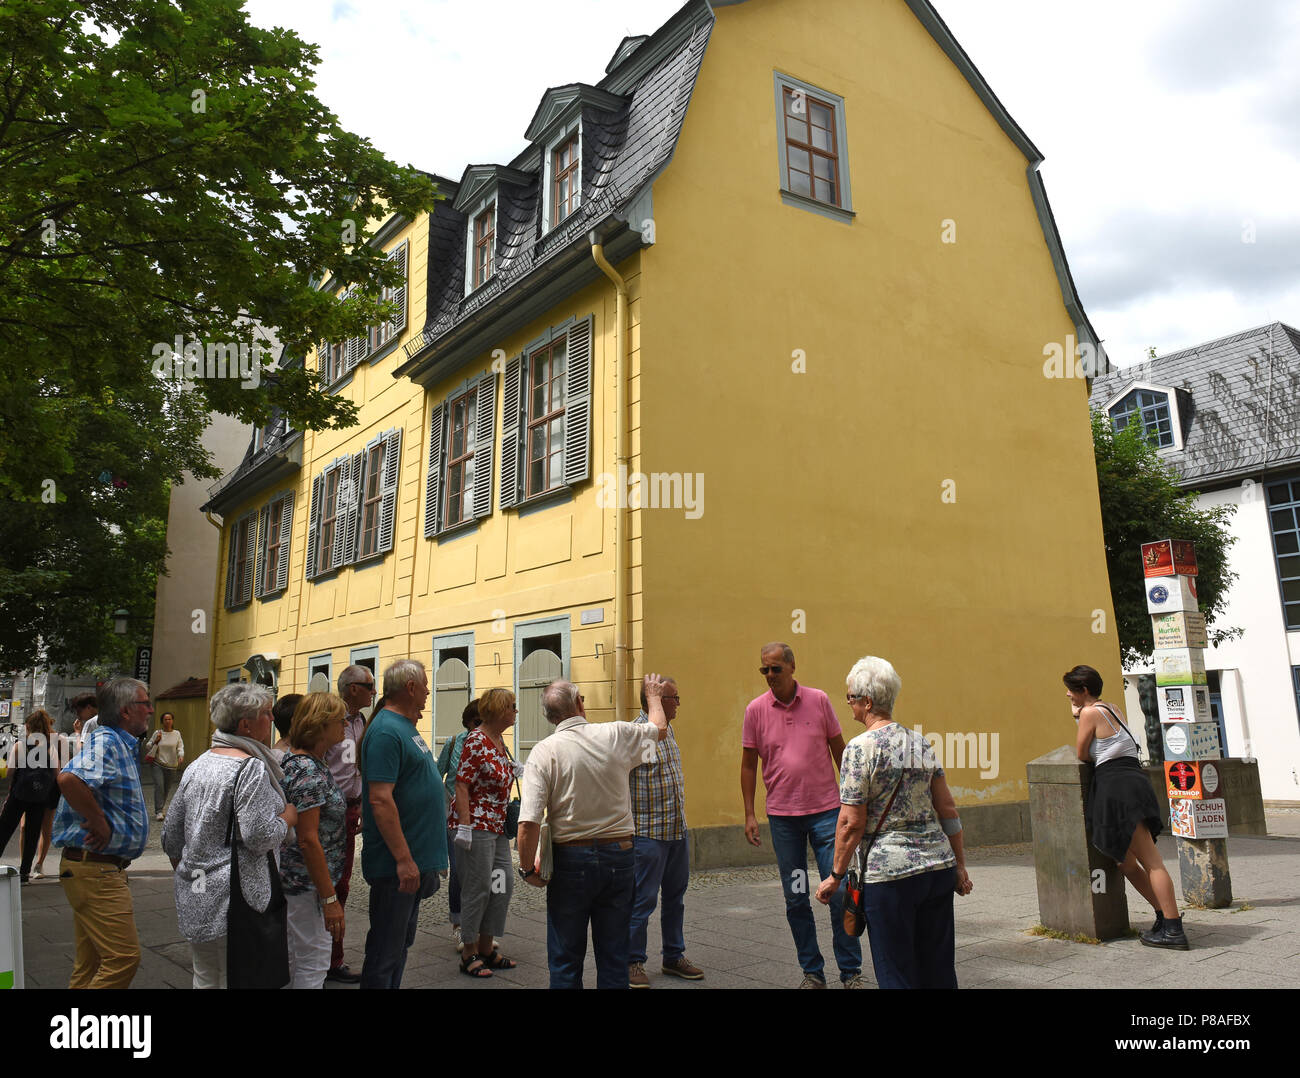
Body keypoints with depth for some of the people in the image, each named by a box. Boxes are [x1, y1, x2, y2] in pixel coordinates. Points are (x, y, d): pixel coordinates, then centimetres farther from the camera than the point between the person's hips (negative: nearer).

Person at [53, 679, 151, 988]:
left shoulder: (121, 745, 15)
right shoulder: (105, 742, -17)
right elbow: (69, 778, -37)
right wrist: (99, 822, -26)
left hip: (106, 868, 11)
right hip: (95, 869, -11)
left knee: (92, 963, 17)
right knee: (124, 957, -10)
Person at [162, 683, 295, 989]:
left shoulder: (196, 766, 9)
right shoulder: (251, 768, -17)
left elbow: (171, 835, 14)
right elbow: (259, 837, -23)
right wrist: (288, 817, -5)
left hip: (193, 902, 8)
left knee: (205, 980, 18)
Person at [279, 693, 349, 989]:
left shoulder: (304, 762, 7)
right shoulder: (309, 771, -22)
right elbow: (308, 840, -25)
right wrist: (330, 898, -22)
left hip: (295, 878, 10)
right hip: (308, 884, -10)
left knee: (293, 960, 20)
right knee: (313, 965, 1)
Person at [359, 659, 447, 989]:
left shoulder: (406, 727, 13)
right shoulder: (386, 731, -18)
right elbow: (380, 799, -25)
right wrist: (404, 859, -25)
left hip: (414, 860, 10)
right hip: (396, 863, -10)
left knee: (401, 943, 19)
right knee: (386, 951, 1)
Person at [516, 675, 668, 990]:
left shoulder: (544, 751, -11)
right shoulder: (617, 735, -4)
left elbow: (529, 823, -18)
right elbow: (659, 728, 19)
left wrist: (528, 868, -4)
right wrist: (654, 696, 37)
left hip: (570, 858, -2)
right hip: (619, 856, 2)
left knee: (565, 959, 12)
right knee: (614, 957, 14)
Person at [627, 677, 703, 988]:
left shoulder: (668, 731, 11)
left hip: (678, 830, 8)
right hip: (649, 832, -8)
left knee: (675, 896, 16)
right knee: (642, 900, 1)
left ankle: (674, 956, 29)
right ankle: (633, 962, 15)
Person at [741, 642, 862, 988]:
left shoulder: (818, 700, -2)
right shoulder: (756, 709, -1)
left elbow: (840, 751, 7)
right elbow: (748, 764, 5)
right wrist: (749, 814, 2)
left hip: (826, 810, -1)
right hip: (782, 816, 1)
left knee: (839, 892, 0)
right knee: (796, 899, 8)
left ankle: (851, 973, 15)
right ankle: (812, 972, 22)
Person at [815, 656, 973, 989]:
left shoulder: (861, 747, -12)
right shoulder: (920, 742, 7)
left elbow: (852, 822, -13)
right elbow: (948, 809, 9)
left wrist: (836, 875, -4)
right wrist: (959, 866, 17)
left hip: (890, 872, -6)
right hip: (939, 865, 6)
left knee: (896, 974, 6)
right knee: (939, 970, 16)